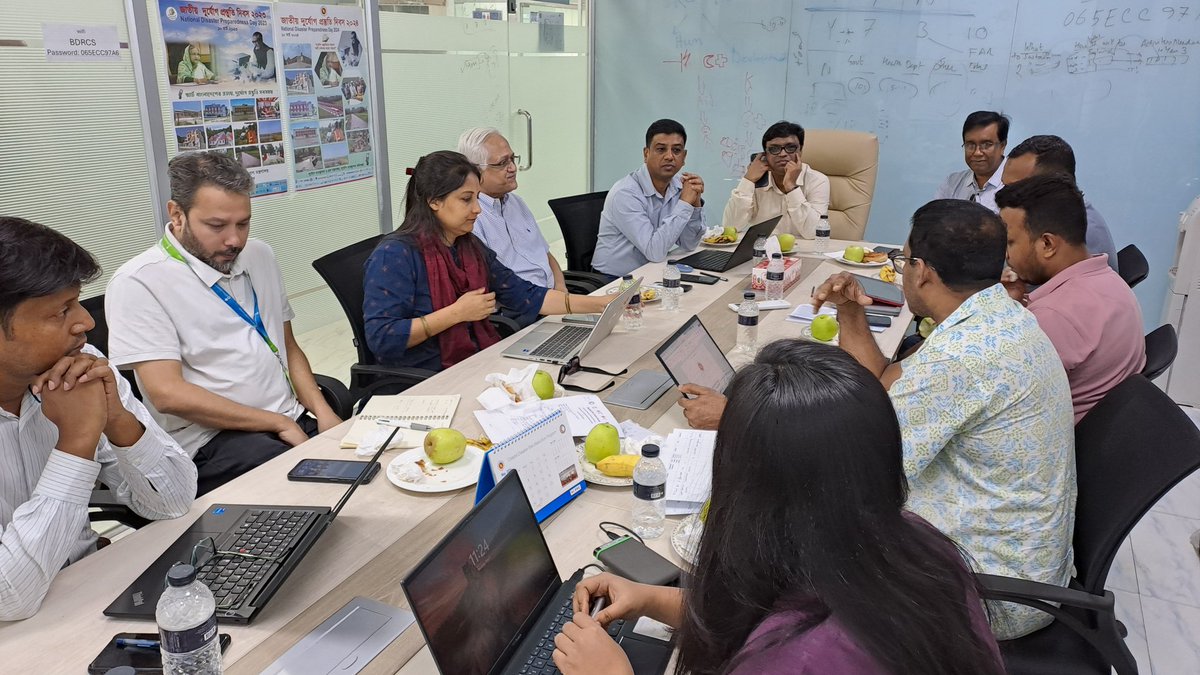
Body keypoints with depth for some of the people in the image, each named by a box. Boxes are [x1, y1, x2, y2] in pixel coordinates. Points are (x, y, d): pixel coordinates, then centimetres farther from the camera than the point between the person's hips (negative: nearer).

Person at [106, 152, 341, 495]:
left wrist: (322, 412, 1)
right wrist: (279, 423, -14)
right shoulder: (139, 283, -7)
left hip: (294, 420, 7)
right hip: (211, 440, -7)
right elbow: (167, 394, -14)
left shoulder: (260, 257, 14)